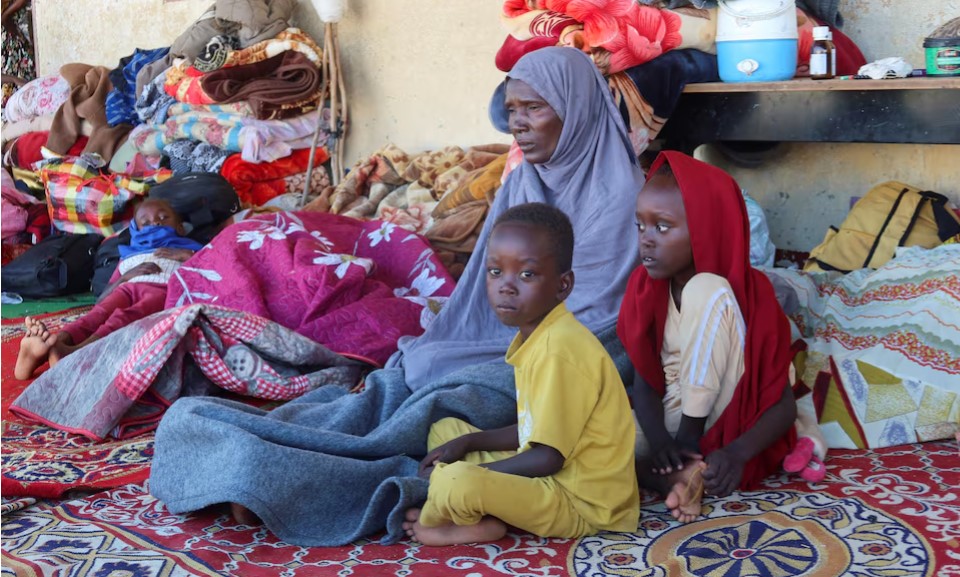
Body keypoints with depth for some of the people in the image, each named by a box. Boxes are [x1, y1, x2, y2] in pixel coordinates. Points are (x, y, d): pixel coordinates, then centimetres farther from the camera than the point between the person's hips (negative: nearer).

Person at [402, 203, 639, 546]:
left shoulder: (561, 349, -24)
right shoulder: (536, 335, 5)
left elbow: (548, 457, -22)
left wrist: (460, 476, -15)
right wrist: (467, 443, 5)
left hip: (581, 502, -10)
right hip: (553, 478, 10)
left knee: (455, 483, -32)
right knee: (444, 430, 18)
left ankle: (429, 522, 1)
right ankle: (483, 517, -4)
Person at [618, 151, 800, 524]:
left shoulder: (745, 294, -18)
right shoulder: (648, 288, -4)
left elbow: (784, 405, -18)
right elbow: (645, 379, -4)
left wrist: (737, 453, -35)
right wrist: (658, 439, -24)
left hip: (722, 431, -5)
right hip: (670, 417, 5)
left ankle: (686, 462, -22)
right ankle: (679, 476, -29)